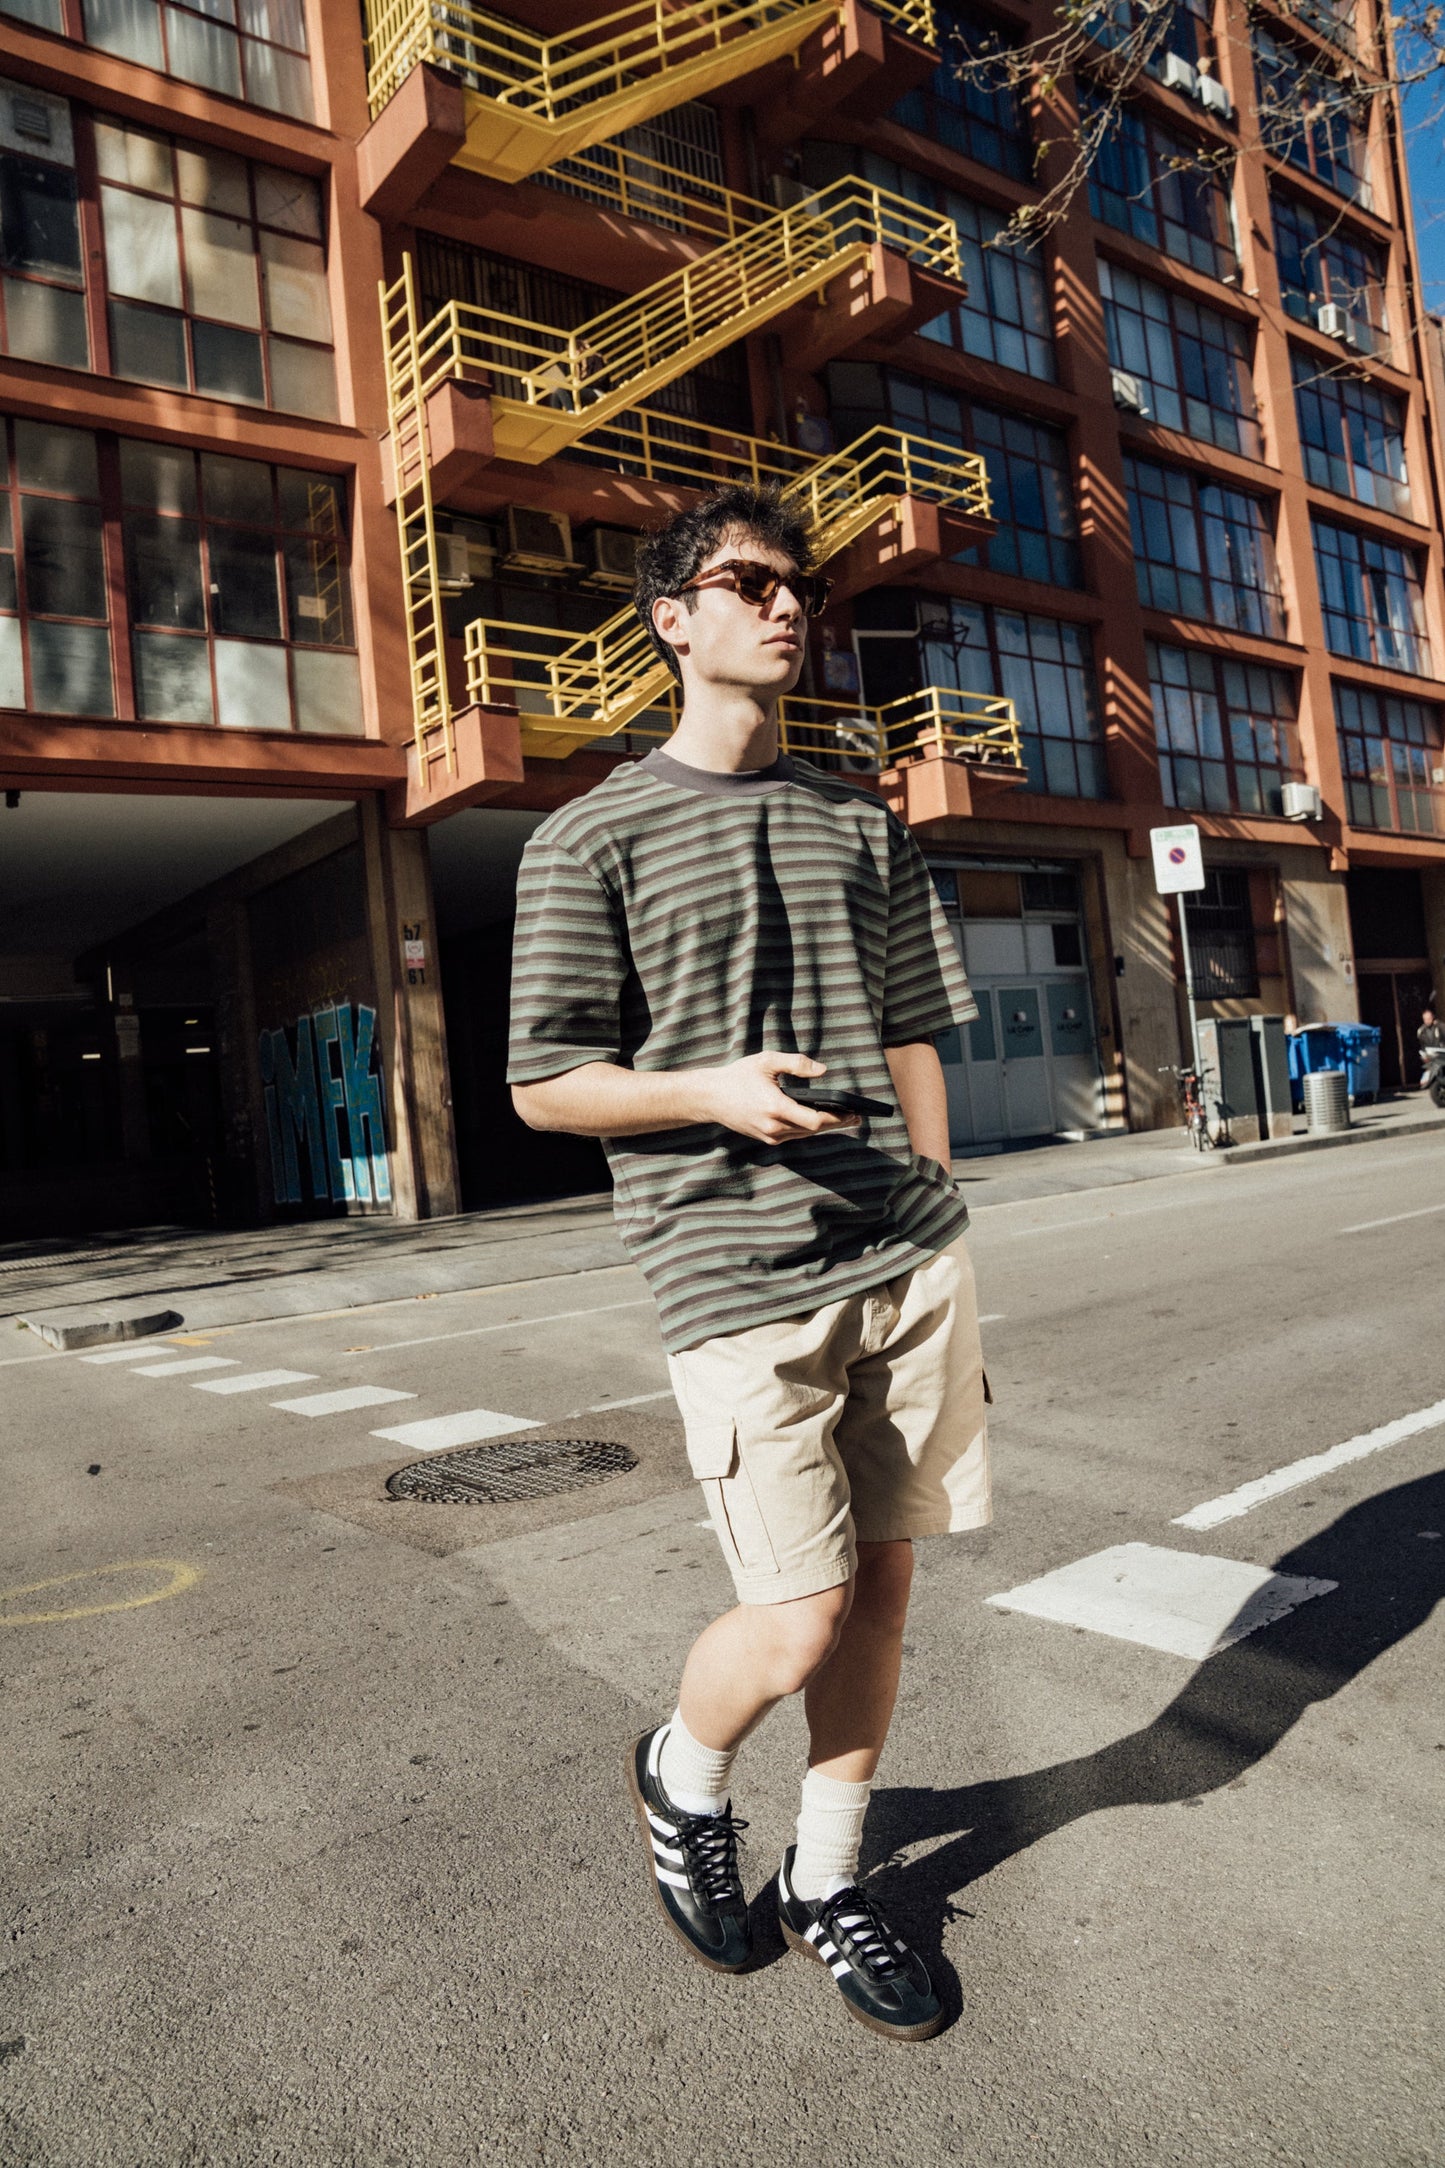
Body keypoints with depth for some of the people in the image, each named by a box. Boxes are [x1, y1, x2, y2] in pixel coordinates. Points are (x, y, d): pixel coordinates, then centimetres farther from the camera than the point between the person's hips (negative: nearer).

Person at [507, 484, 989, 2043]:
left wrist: (934, 1235, 13)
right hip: (737, 1278, -5)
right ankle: (680, 1775, 31)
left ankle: (824, 1885, 33)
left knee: (880, 1587, 10)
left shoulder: (862, 823, 16)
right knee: (797, 1627, -4)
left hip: (906, 1262, 5)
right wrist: (715, 1092, -17)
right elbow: (542, 1083, -1)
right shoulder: (593, 838, 1)